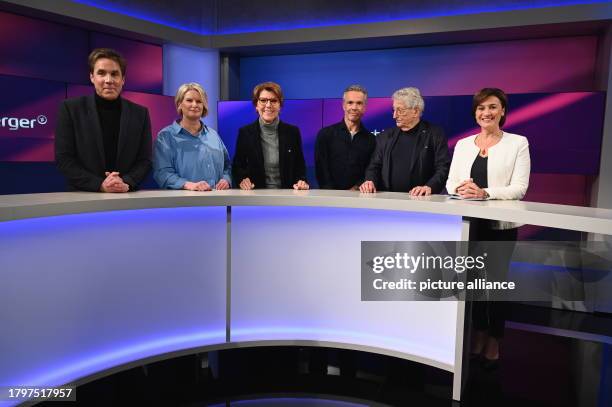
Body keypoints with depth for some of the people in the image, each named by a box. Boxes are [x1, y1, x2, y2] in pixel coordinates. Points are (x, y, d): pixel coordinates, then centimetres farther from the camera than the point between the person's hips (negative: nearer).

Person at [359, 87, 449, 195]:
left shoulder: (435, 134, 6)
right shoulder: (385, 136, 17)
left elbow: (444, 168, -1)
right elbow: (374, 166, 18)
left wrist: (429, 187, -18)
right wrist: (370, 181, -3)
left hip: (419, 200, -2)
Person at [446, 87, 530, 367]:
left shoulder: (518, 143, -2)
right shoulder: (463, 144, 9)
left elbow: (519, 187, -11)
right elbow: (450, 182, 5)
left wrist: (484, 193, -25)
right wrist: (460, 188, -19)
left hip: (500, 224, -3)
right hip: (469, 223, 3)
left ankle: (494, 340, 19)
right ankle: (479, 333, 26)